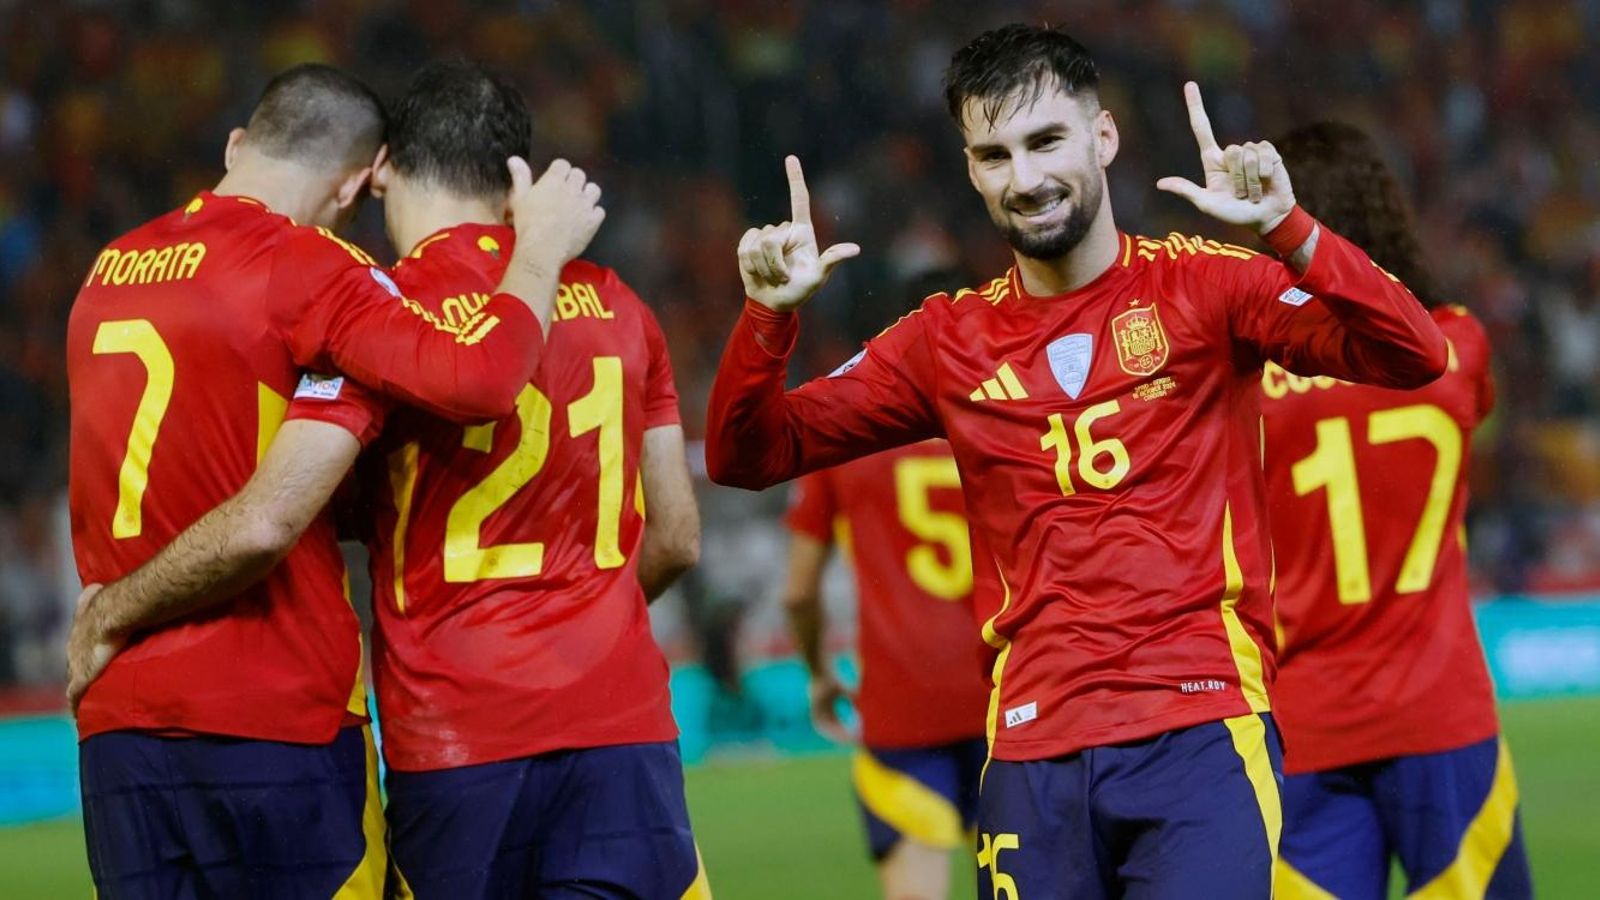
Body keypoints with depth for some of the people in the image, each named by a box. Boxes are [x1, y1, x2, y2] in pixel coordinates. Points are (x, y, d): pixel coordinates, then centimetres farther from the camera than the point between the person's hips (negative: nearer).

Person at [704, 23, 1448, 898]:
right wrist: (769, 317, -4)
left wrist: (1289, 232, -23)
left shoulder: (1205, 286, 2)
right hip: (1033, 752, 3)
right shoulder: (948, 341, 12)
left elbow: (1411, 357, -9)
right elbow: (750, 456, 15)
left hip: (1201, 731, -3)